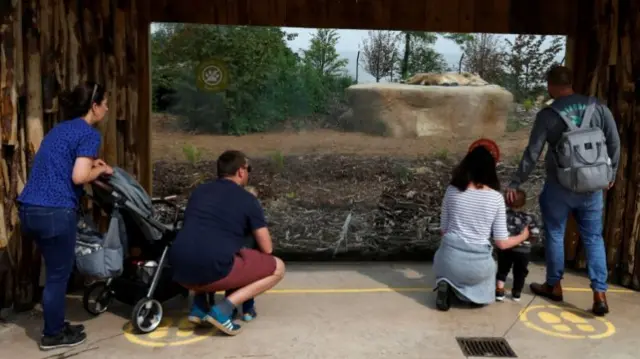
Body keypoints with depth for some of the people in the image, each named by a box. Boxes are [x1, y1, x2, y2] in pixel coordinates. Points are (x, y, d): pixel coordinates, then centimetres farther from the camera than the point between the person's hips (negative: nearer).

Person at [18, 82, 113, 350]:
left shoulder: (59, 129, 20)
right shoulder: (89, 133, -7)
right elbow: (79, 177, -16)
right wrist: (100, 170, 2)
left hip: (29, 208, 9)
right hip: (55, 211, -9)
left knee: (55, 271, 21)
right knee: (58, 275, 7)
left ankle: (55, 326, 33)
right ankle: (52, 336, 19)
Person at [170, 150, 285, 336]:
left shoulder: (199, 191, 21)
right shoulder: (248, 200, 6)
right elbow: (267, 249, 8)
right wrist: (245, 250, 32)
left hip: (181, 272, 6)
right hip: (213, 271, -6)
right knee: (277, 268, 11)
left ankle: (199, 307, 18)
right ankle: (223, 309, -3)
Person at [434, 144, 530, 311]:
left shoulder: (452, 190, -4)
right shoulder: (496, 198, -7)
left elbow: (444, 229, 5)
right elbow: (502, 243, -2)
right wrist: (522, 236, 18)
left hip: (450, 257, 0)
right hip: (477, 263, 0)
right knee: (489, 267, 35)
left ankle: (447, 284, 3)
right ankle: (473, 293, 3)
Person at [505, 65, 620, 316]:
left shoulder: (547, 115, -10)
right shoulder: (599, 108, 0)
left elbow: (532, 154, -11)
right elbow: (614, 143, 3)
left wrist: (514, 184, -4)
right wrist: (610, 175, 15)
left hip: (560, 186, -3)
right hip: (593, 186, 3)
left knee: (555, 234, 13)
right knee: (593, 238, 10)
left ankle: (554, 286, 24)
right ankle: (600, 294, 6)